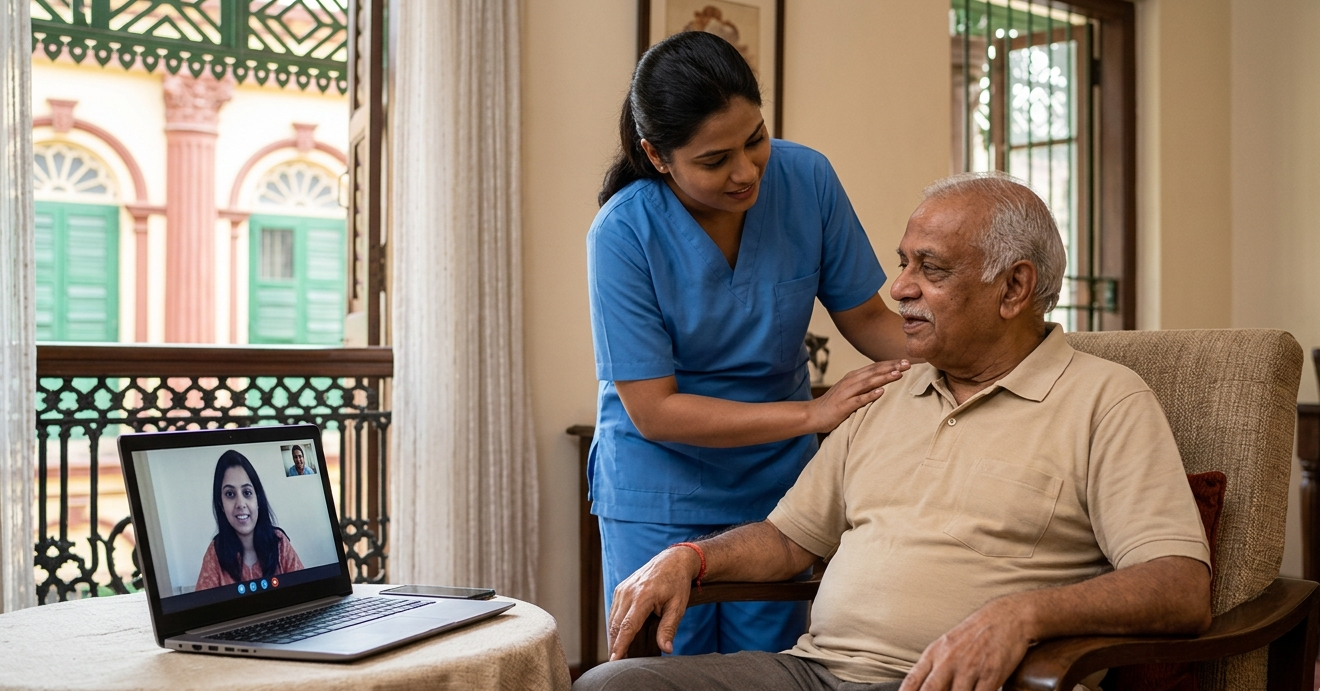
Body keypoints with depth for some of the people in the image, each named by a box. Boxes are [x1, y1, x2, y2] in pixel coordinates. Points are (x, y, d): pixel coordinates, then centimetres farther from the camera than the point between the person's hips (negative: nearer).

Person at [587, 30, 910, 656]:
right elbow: (653, 411, -21)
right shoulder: (622, 235, -21)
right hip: (659, 499, -3)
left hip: (774, 484, 3)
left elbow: (864, 315, 0)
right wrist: (813, 413, -26)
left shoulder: (806, 180, -12)